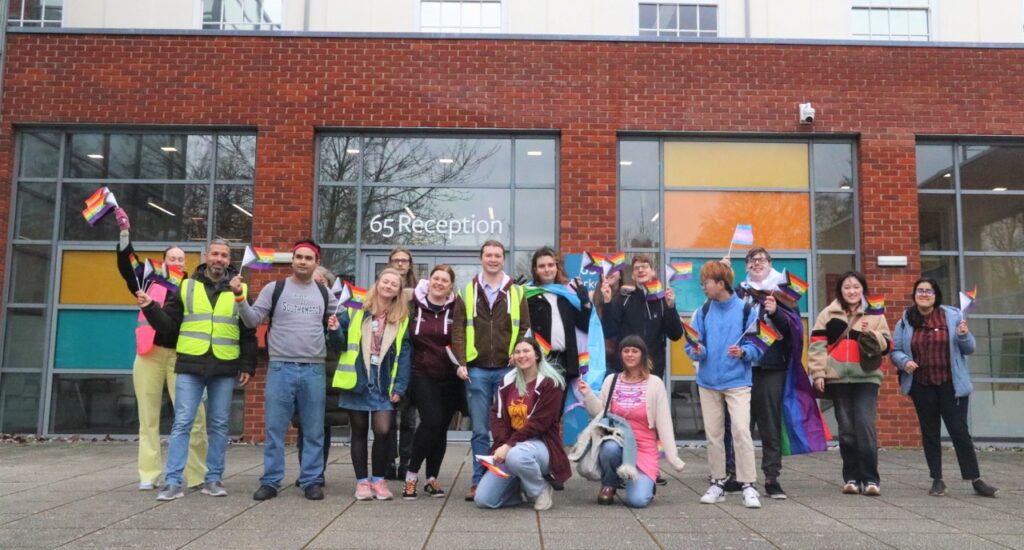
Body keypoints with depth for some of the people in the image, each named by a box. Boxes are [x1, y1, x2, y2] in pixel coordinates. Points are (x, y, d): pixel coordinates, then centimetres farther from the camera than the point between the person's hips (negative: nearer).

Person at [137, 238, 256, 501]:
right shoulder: (186, 286, 8)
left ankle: (214, 479, 16)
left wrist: (247, 365, 5)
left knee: (219, 425, 6)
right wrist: (150, 307, -10)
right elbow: (168, 323, 7)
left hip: (225, 369, 1)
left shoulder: (240, 290, 7)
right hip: (190, 365, 0)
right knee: (182, 423, -2)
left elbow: (249, 333, 9)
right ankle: (173, 482, 2)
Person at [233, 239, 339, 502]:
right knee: (274, 428, 3)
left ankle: (311, 481, 16)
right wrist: (240, 297, -14)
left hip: (314, 370, 2)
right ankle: (270, 481, 14)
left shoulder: (325, 293, 10)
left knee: (313, 430, 6)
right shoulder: (274, 288, 3)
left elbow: (334, 323, 23)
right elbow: (253, 320, 0)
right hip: (280, 368, -2)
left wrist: (335, 327, 0)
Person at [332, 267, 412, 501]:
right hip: (357, 381, 0)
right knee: (359, 432, 8)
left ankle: (378, 479, 11)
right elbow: (342, 344, 4)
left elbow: (404, 355, 0)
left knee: (382, 431, -9)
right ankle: (362, 480, 20)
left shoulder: (402, 319, 4)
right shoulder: (355, 310, 3)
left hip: (383, 384, 0)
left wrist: (399, 387, -7)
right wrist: (336, 331, -18)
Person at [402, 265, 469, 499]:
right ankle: (411, 475, 0)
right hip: (422, 374, -1)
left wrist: (461, 364, -25)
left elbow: (458, 337, -10)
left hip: (449, 377, 2)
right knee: (431, 421, -16)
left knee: (441, 427, 5)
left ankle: (432, 478, 21)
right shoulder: (415, 303, 2)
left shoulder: (456, 306, 2)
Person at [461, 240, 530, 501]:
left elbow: (524, 330, 3)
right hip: (477, 370, 0)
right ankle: (479, 480, 14)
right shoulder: (468, 291, 7)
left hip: (507, 370, 0)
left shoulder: (517, 292, 6)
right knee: (480, 431, 5)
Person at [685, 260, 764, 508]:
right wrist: (697, 351, -16)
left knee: (741, 431, -12)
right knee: (713, 434, 9)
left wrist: (743, 352, -23)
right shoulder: (703, 312, 6)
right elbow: (693, 346, 6)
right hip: (708, 381, 4)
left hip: (737, 381, -4)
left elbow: (758, 346, -5)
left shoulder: (745, 310, -5)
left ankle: (748, 485, -2)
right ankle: (717, 483, 20)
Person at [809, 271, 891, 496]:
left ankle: (870, 479, -3)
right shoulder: (828, 313, 8)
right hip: (837, 378, 1)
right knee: (846, 429, 5)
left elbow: (886, 346, 7)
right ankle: (851, 477, 14)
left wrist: (871, 333, -12)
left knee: (865, 425, -11)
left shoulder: (874, 314, 10)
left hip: (866, 377, -1)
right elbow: (816, 344, 4)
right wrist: (818, 373, -4)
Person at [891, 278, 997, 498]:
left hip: (951, 386, -1)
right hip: (922, 387, 2)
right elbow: (895, 350, 6)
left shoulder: (952, 316, 1)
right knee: (930, 433, 9)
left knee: (959, 431, -1)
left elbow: (969, 349, 5)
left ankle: (976, 480, 8)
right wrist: (904, 362, -15)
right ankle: (937, 480, 17)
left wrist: (964, 336, -16)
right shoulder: (905, 321, 3)